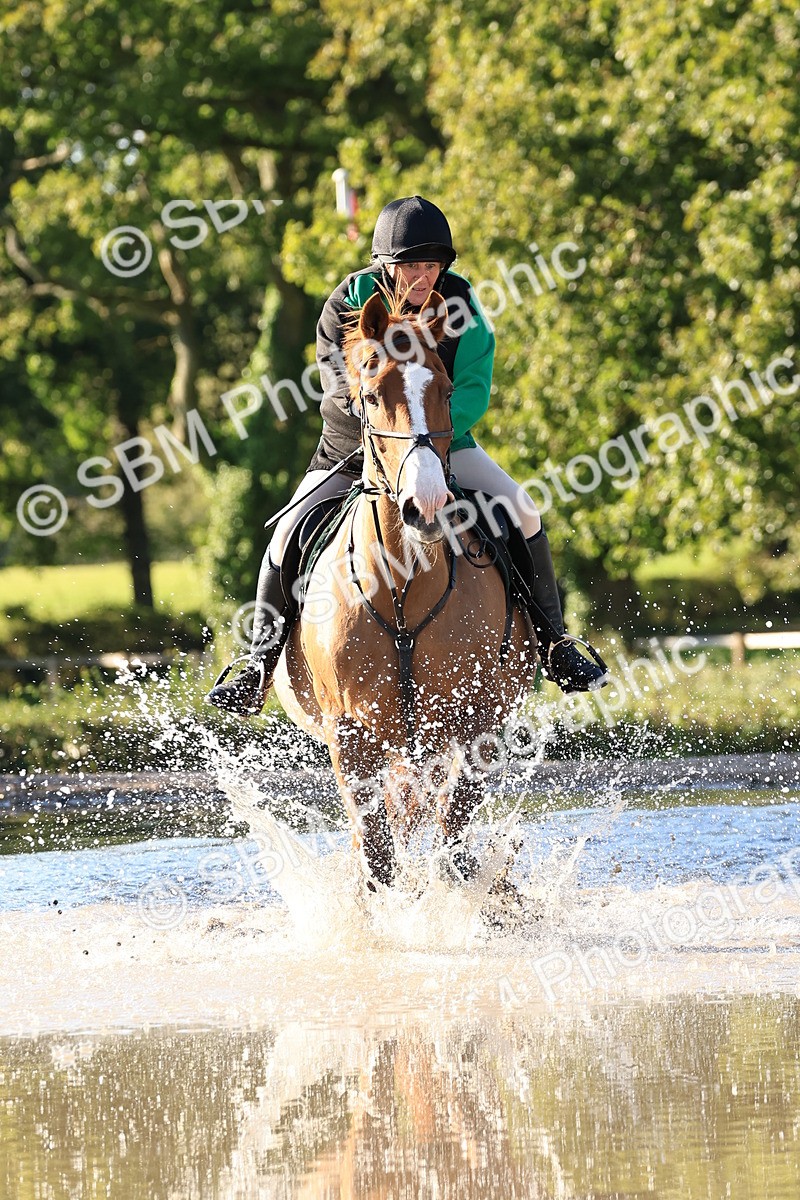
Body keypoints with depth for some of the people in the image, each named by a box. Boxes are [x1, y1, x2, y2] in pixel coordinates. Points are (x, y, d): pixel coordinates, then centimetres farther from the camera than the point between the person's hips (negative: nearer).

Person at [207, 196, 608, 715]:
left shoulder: (459, 300, -13)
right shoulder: (348, 305, -17)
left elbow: (474, 390, -17)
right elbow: (344, 388, -24)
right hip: (352, 450, -1)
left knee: (521, 510, -19)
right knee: (289, 533, -20)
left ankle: (553, 645, -7)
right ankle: (260, 665, -5)